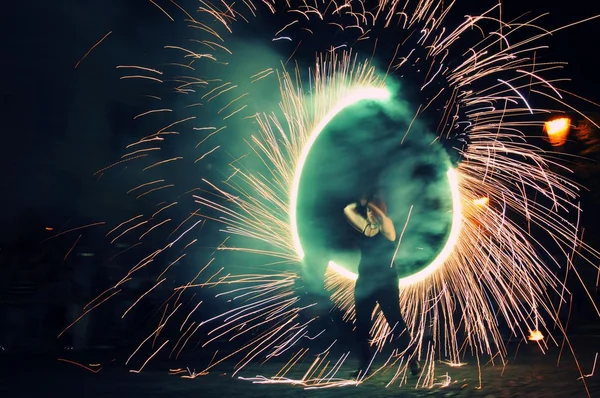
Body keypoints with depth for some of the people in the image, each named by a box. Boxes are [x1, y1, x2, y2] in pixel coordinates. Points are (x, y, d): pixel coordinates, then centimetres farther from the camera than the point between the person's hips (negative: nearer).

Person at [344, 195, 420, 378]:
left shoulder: (387, 228, -4)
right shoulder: (366, 228, 10)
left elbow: (382, 217, -26)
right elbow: (347, 210, 15)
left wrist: (371, 204, -10)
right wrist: (362, 203, 11)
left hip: (386, 283, -6)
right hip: (365, 283, 6)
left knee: (396, 323, -5)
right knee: (361, 325, 6)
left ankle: (413, 362, 3)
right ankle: (364, 365, 15)